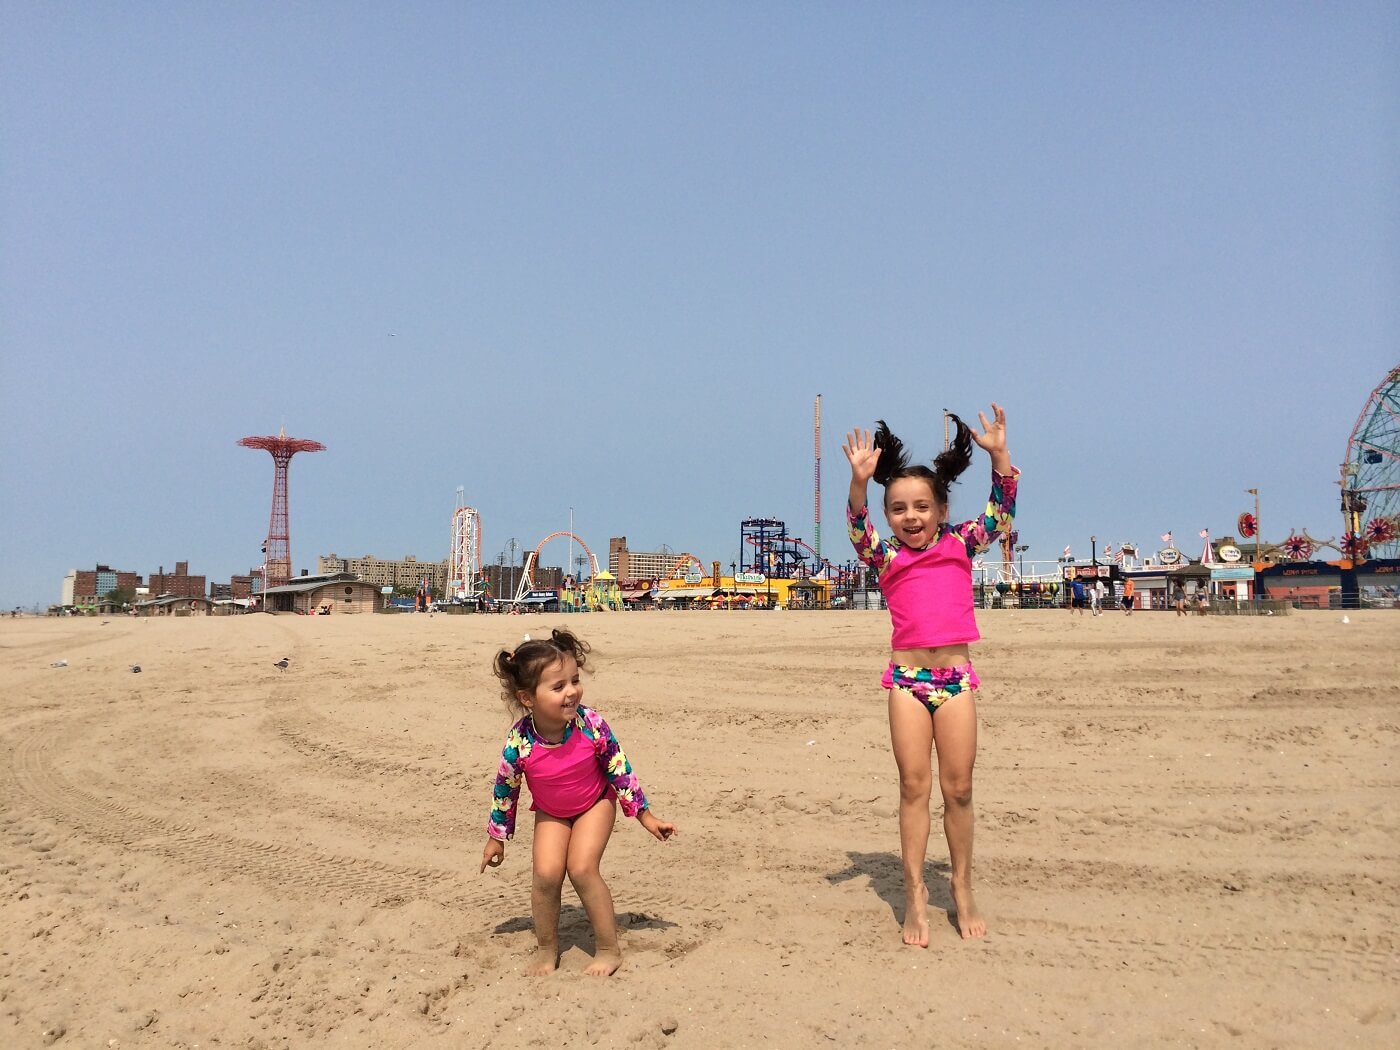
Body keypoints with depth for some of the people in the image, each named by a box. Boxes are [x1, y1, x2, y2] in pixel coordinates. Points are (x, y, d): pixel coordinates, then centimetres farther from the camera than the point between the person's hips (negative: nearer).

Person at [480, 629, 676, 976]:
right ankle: (546, 950, 13)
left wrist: (645, 815, -8)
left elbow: (620, 770, -15)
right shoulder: (518, 743, -29)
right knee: (546, 874, -12)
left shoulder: (590, 725, -30)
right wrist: (496, 837, 3)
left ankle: (609, 950, 2)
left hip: (596, 803, -1)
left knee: (582, 868, -16)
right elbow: (504, 790, -10)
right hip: (551, 813, 2)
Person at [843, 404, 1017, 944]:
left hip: (956, 674, 1)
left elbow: (1002, 511, -3)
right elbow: (858, 529, -14)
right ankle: (915, 894, 10)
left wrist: (999, 455, -17)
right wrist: (859, 480, -31)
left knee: (958, 785, 5)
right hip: (907, 676, 0)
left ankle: (962, 887, 21)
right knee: (914, 785, 2)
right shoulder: (886, 556, 3)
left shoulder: (960, 544, 6)